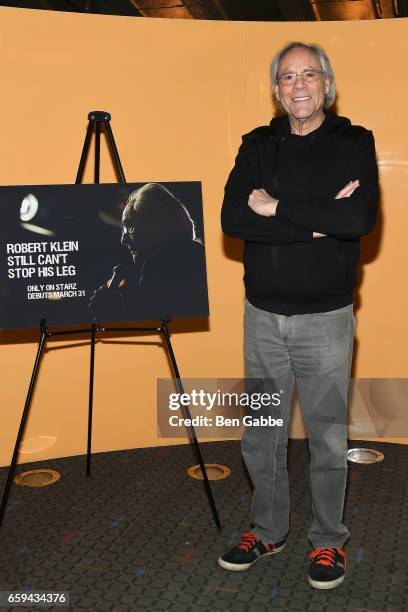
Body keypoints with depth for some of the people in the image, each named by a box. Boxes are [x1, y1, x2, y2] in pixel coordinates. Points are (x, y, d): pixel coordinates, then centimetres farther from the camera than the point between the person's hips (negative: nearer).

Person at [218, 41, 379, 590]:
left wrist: (277, 207, -16)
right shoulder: (258, 145, 6)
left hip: (325, 318, -3)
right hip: (262, 315, 3)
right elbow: (232, 219, -10)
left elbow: (360, 219, -20)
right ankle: (268, 531, 33)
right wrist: (317, 221, -17)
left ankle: (328, 540, 29)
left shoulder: (354, 143, -1)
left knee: (327, 436, 9)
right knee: (261, 434, 13)